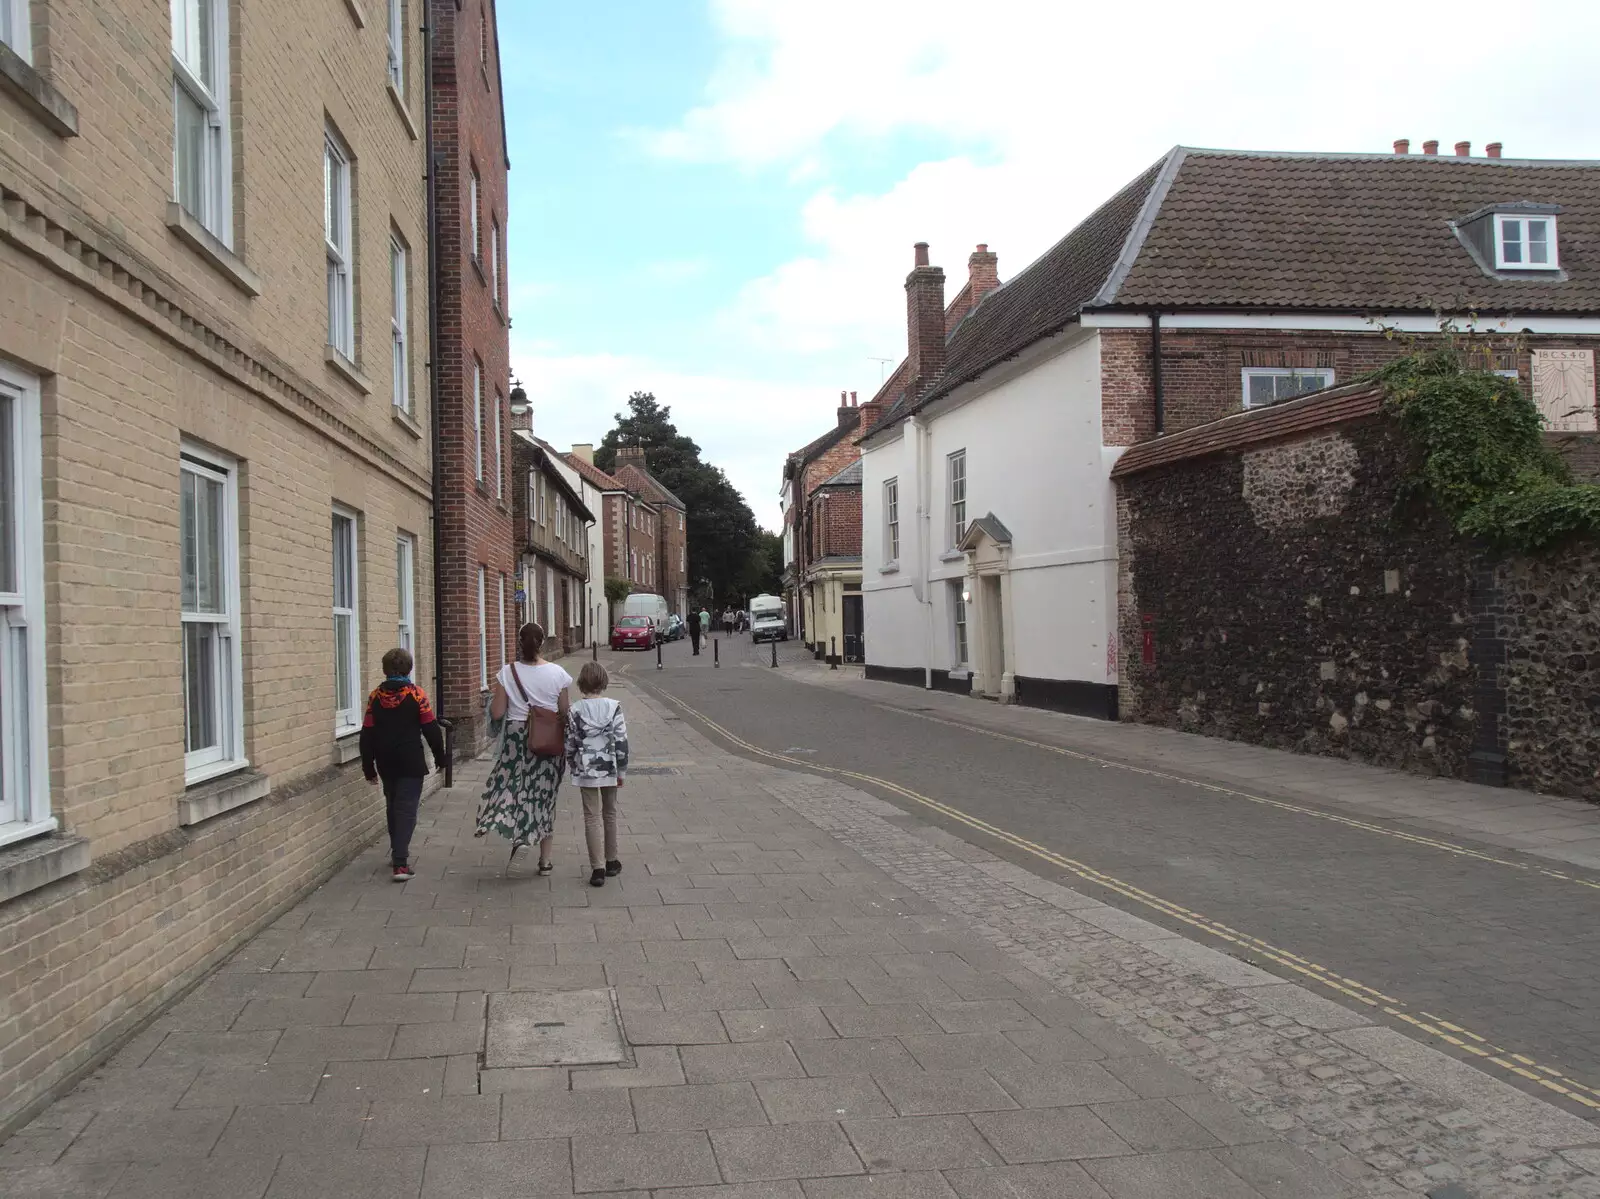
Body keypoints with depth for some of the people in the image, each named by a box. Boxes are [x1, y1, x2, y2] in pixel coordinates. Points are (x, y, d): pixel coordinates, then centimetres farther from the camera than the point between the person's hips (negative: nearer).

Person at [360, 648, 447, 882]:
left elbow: (367, 734, 2)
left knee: (393, 807, 20)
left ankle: (397, 853, 32)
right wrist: (440, 757, 5)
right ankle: (400, 863, -15)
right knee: (406, 810, -5)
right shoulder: (416, 694, -8)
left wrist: (368, 766, 9)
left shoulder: (375, 696, 1)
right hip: (410, 763, -4)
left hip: (386, 763, 4)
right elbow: (431, 729, -7)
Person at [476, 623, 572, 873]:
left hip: (516, 737, -1)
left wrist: (493, 695, 14)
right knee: (545, 796, 10)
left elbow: (496, 713, -5)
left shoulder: (507, 672, -7)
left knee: (511, 786, 13)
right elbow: (565, 714, -1)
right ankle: (545, 860, 16)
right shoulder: (558, 673, -5)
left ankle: (516, 836, -13)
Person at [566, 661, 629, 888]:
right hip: (609, 768, 1)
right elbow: (621, 741, -7)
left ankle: (597, 868, -2)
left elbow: (570, 744, -3)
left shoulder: (575, 711, -8)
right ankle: (611, 862, 28)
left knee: (592, 817, 3)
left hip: (586, 770, -1)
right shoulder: (614, 707, -8)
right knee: (610, 814, 17)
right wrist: (622, 771, 2)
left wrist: (574, 768, 13)